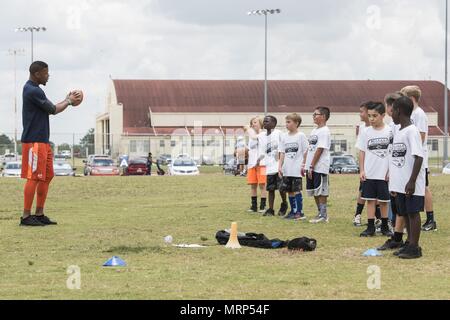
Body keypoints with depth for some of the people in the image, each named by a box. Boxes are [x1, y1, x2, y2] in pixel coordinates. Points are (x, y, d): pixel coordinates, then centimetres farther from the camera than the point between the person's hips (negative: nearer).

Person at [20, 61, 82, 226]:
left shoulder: (32, 89, 16)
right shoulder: (33, 91, -16)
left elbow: (50, 108, 20)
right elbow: (53, 110, -11)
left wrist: (67, 100, 10)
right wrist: (69, 101, 4)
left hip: (42, 141, 10)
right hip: (33, 142, -10)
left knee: (47, 176, 11)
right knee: (34, 178, -9)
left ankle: (39, 214, 15)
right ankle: (26, 216, -7)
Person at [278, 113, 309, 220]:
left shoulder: (301, 136, -4)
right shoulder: (284, 136, 11)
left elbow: (305, 152, -4)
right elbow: (282, 153, 12)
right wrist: (280, 166, 3)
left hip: (296, 170, -6)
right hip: (286, 170, 6)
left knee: (297, 190, -7)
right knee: (289, 191, 9)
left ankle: (300, 212, -2)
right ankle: (293, 211, 18)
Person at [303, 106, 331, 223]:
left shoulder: (324, 131, -12)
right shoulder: (314, 131, 16)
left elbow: (319, 150, -17)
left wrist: (311, 166, -19)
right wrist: (304, 164, 13)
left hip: (320, 167, -9)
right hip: (310, 167, 9)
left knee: (321, 191, -5)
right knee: (314, 191, 12)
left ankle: (323, 215, 0)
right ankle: (320, 214, 20)